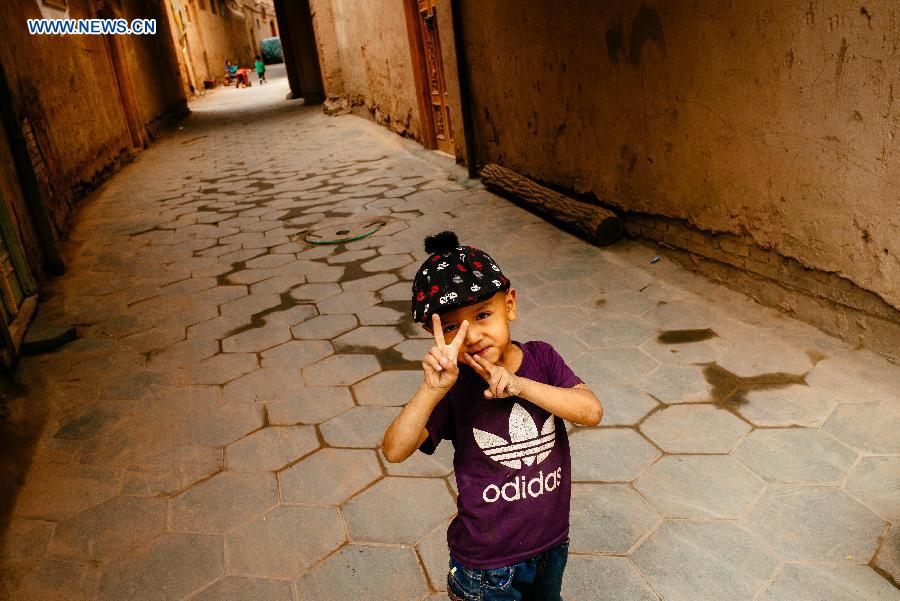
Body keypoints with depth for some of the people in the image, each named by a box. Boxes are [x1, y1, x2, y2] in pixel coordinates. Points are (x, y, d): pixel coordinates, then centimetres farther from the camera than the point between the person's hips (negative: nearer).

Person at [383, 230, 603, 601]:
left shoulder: (542, 358, -11)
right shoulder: (455, 389, -19)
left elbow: (592, 412, -22)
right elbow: (394, 451, -27)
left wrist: (519, 385, -32)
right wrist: (433, 389, -41)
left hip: (552, 542, 4)